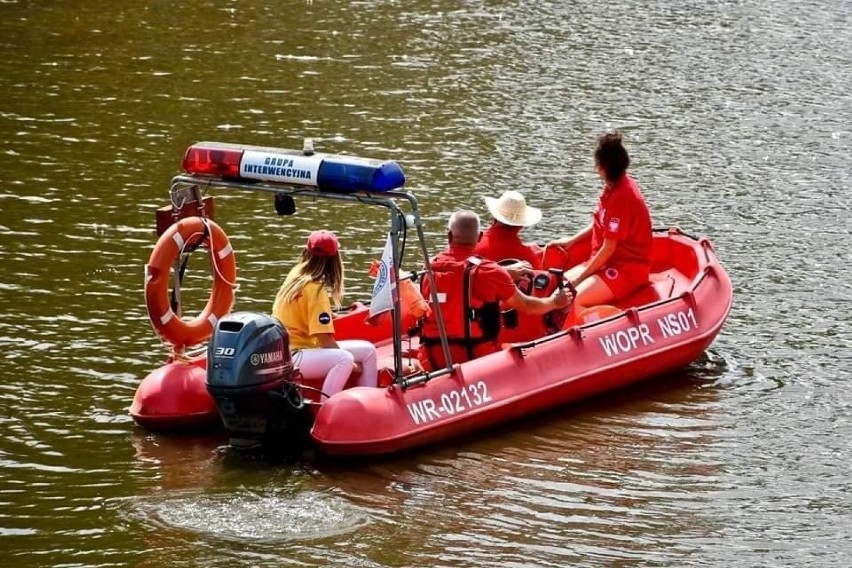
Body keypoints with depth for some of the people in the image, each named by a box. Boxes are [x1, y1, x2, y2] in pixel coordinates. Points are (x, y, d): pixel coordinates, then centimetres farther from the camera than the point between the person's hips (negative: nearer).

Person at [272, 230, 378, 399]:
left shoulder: (296, 275, 6)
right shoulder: (315, 289, -18)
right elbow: (325, 339, -20)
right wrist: (350, 363, -10)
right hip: (292, 357, -10)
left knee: (368, 351, 8)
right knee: (345, 359, -36)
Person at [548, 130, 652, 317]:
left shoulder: (620, 196, -23)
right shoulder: (614, 186, 6)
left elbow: (608, 248, -20)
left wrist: (580, 278, -13)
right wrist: (571, 241, 15)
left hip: (628, 268, -10)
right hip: (611, 262, 10)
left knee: (573, 299, -28)